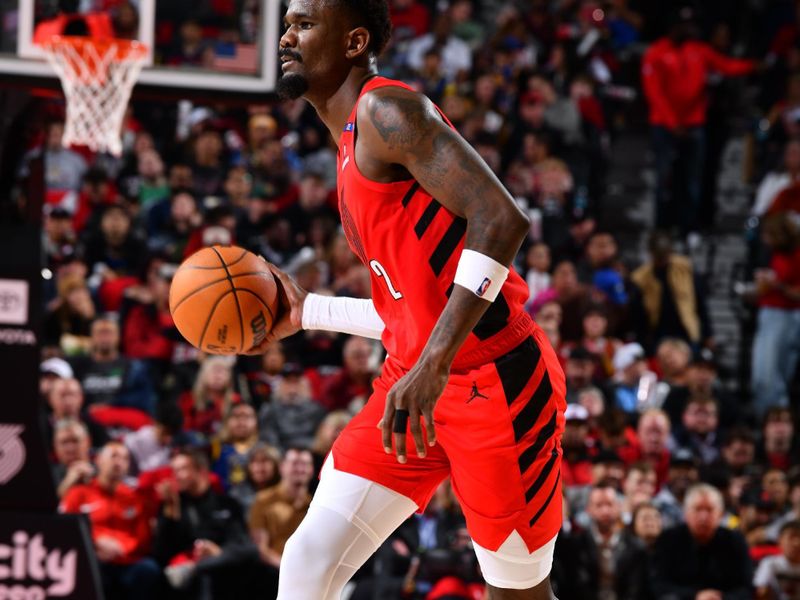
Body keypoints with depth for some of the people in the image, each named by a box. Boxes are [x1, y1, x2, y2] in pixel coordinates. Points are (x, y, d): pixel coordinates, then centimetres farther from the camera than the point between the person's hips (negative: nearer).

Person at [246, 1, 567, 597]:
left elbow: (501, 218, -26)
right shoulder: (355, 146, 17)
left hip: (495, 385, -9)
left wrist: (433, 365, -32)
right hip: (415, 383, 9)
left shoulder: (386, 110, -13)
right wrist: (308, 313, 22)